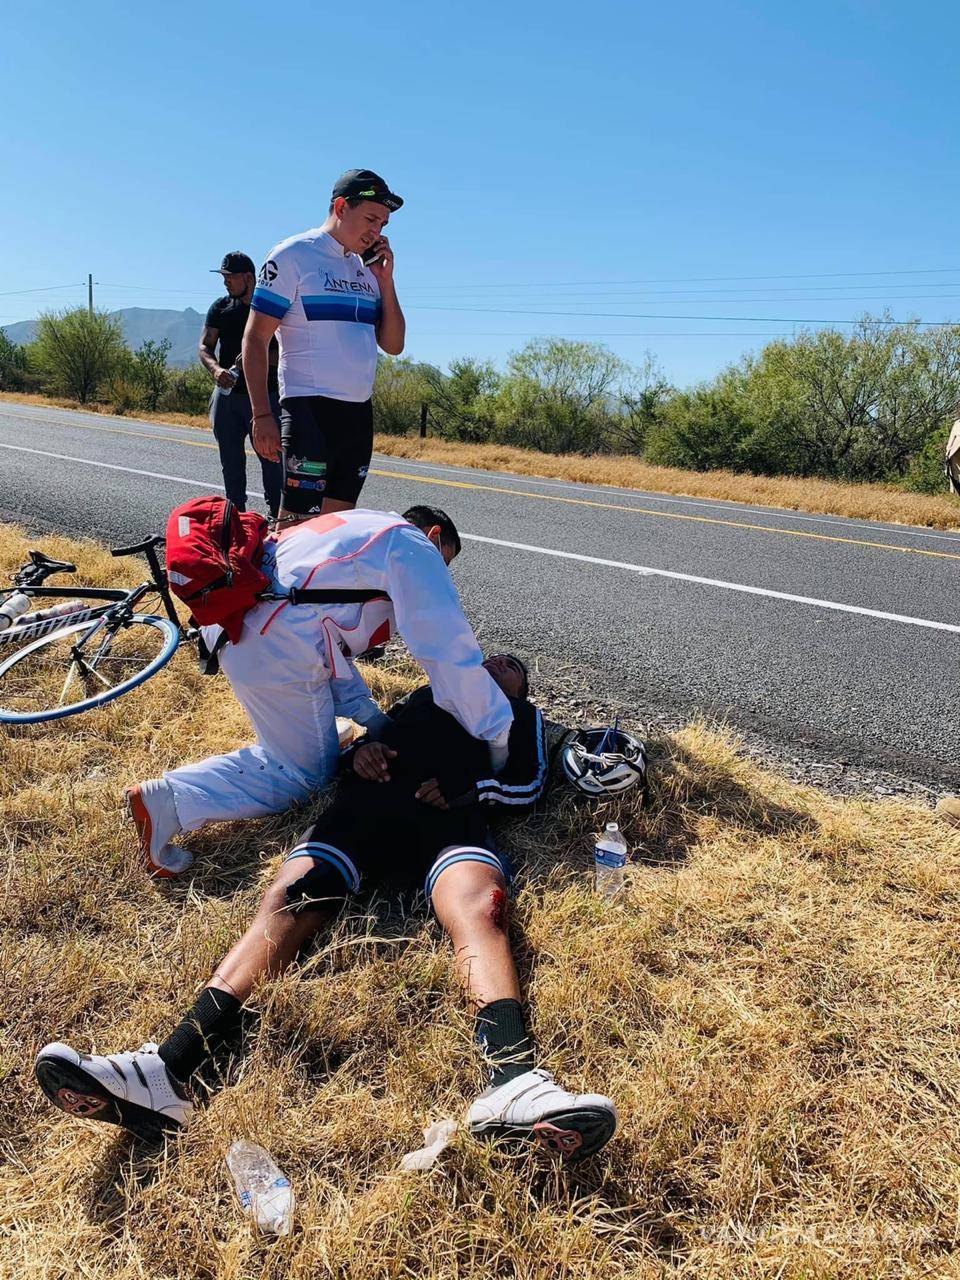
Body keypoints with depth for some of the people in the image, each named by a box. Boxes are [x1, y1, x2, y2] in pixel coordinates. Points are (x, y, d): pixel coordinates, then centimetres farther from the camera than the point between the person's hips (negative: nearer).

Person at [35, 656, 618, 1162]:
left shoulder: (522, 715, 33)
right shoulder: (424, 697, 41)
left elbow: (527, 786, 15)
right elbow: (373, 736, 30)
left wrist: (463, 790, -4)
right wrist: (361, 752, 6)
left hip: (451, 815, -2)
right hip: (371, 798, 3)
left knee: (480, 906, -35)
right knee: (288, 899, -24)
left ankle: (513, 1081, -59)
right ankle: (168, 1070, -39)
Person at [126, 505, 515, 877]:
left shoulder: (359, 532, 29)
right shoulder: (415, 549, 1)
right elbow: (450, 649, -7)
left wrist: (368, 713, 19)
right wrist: (498, 736, -1)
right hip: (275, 647, -9)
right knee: (304, 773, 6)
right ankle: (170, 800, -4)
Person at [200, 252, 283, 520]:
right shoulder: (221, 307, 11)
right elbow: (205, 347, 8)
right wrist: (215, 369, -13)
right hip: (227, 393, 4)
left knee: (271, 457, -6)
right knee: (231, 461, 9)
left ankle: (276, 514, 3)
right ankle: (236, 513, 18)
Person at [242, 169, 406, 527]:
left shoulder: (367, 268, 16)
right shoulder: (293, 256, -3)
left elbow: (393, 345, 15)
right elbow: (255, 339, -6)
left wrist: (385, 280, 5)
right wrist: (262, 414, -14)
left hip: (360, 413, 7)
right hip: (310, 409, -7)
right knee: (298, 521, -10)